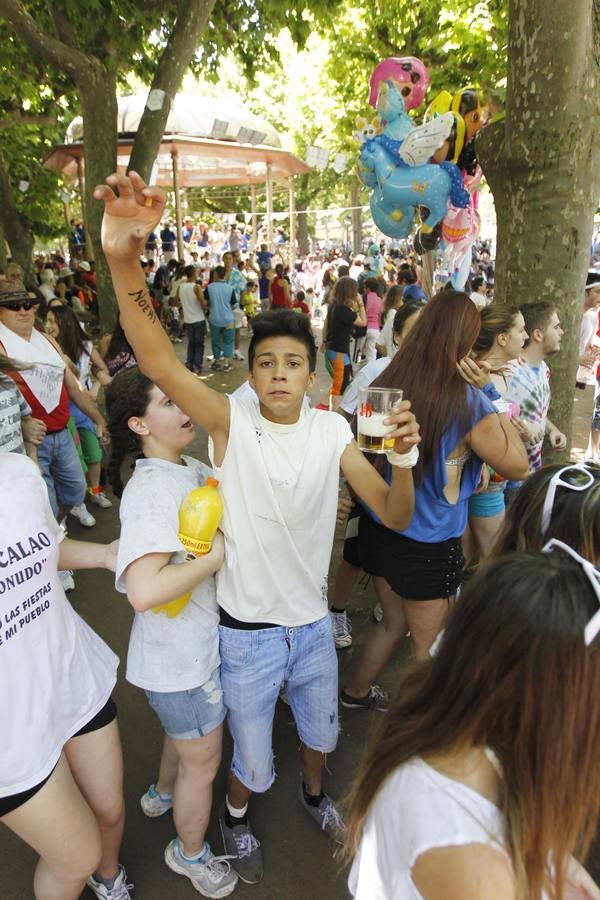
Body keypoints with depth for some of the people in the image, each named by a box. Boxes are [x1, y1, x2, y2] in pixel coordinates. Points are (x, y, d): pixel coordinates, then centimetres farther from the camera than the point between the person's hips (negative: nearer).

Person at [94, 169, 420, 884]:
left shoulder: (332, 431, -8)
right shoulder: (232, 422, -18)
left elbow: (394, 516, -10)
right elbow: (159, 364, -36)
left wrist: (405, 459, -31)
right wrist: (123, 261, -51)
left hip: (313, 624, 4)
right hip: (247, 633, -3)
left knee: (320, 730, 29)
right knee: (252, 762, 18)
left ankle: (314, 793, 63)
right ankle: (236, 814, 54)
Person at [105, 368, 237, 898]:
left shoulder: (191, 470, -3)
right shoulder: (151, 491, -30)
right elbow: (144, 591, -41)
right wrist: (216, 555, -29)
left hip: (198, 641, 8)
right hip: (181, 658, -8)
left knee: (185, 731, 35)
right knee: (203, 763, 18)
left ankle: (163, 793, 65)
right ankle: (191, 854, 48)